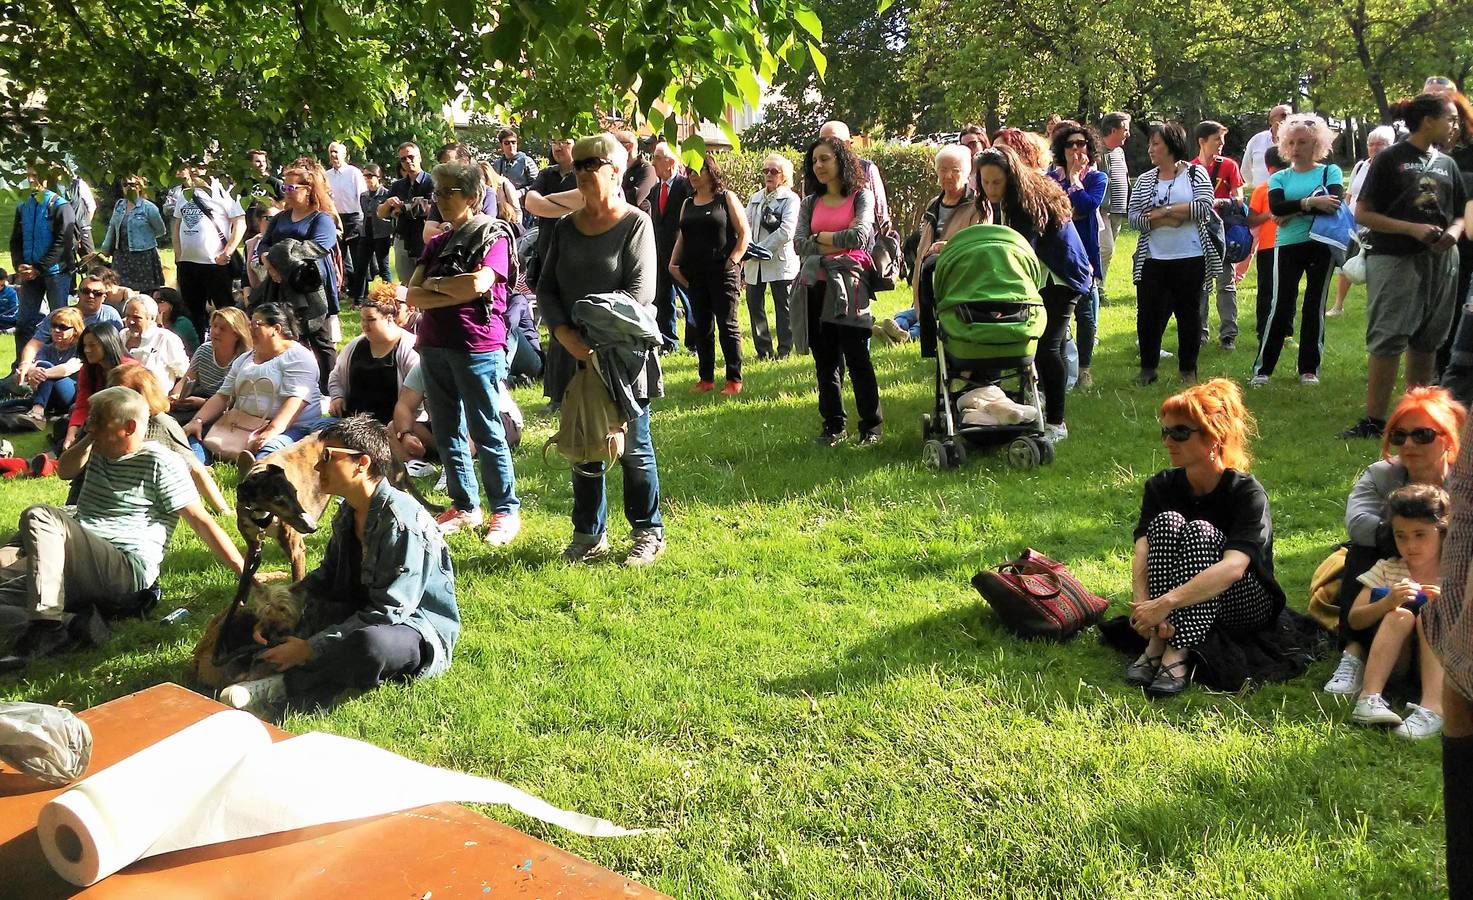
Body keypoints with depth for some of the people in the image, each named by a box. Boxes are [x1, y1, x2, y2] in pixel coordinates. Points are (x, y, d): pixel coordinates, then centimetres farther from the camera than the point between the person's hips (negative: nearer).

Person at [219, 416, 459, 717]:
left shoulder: (402, 521, -23)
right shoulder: (348, 512, 6)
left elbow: (388, 611, -26)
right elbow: (326, 577, 15)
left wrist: (310, 647, -24)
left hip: (420, 632, -9)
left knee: (370, 643, -40)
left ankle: (281, 691, -24)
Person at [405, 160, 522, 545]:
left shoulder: (493, 236, -4)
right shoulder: (436, 244, 16)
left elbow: (478, 283, -21)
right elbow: (412, 296, 4)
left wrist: (434, 284, -5)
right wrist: (457, 294, -11)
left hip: (477, 345, -7)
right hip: (435, 345, 7)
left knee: (487, 433, -3)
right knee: (446, 434, 11)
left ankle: (506, 510, 7)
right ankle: (464, 507, 23)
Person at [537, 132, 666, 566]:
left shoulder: (635, 224, -4)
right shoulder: (566, 227, 11)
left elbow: (641, 290, -14)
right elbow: (546, 287, 7)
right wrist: (565, 334, -10)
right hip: (574, 353, 5)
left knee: (632, 448, 3)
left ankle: (649, 533, 16)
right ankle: (589, 534, 22)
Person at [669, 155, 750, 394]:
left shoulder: (726, 199, 1)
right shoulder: (688, 204, 15)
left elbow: (744, 233, -3)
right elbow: (682, 237, 17)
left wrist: (732, 261, -12)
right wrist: (673, 263, 3)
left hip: (722, 273, -5)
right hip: (695, 274, 5)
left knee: (727, 325, -3)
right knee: (702, 327, 8)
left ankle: (734, 379, 2)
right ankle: (706, 378, 14)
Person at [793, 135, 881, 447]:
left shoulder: (861, 196, 2)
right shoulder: (810, 203, 14)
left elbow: (860, 236, -14)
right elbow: (798, 243, 0)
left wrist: (820, 237, -3)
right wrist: (838, 242, -9)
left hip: (848, 284, -5)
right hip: (815, 286, 5)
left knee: (857, 357, -3)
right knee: (824, 359, 8)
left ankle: (871, 426, 6)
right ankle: (832, 424, 17)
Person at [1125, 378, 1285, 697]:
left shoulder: (1247, 492, -20)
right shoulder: (1160, 486, -6)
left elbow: (1233, 567, -35)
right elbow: (1142, 551, -21)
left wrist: (1165, 603, -45)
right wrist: (1142, 604, -41)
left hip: (1246, 606, -3)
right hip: (1180, 605, 3)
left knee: (1200, 531, -30)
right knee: (1167, 522, -24)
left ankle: (1178, 655, -35)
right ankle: (1156, 643, -28)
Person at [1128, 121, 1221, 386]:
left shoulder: (1195, 173, 1)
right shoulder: (1144, 180, 9)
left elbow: (1204, 206, -13)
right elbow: (1134, 218, 0)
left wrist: (1162, 211, -11)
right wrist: (1167, 219, -14)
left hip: (1190, 258, -2)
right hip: (1153, 260, 2)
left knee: (1189, 313, 5)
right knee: (1148, 314, 2)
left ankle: (1188, 370, 16)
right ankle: (1148, 368, 15)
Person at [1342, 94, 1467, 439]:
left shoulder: (1447, 164, 14)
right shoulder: (1390, 159, -3)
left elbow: (1459, 214, 21)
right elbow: (1362, 214, -7)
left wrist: (1455, 232, -3)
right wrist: (1413, 229, -16)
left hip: (1441, 262, 6)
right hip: (1395, 261, -6)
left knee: (1426, 342, 11)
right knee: (1387, 342, -9)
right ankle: (1373, 420, -6)